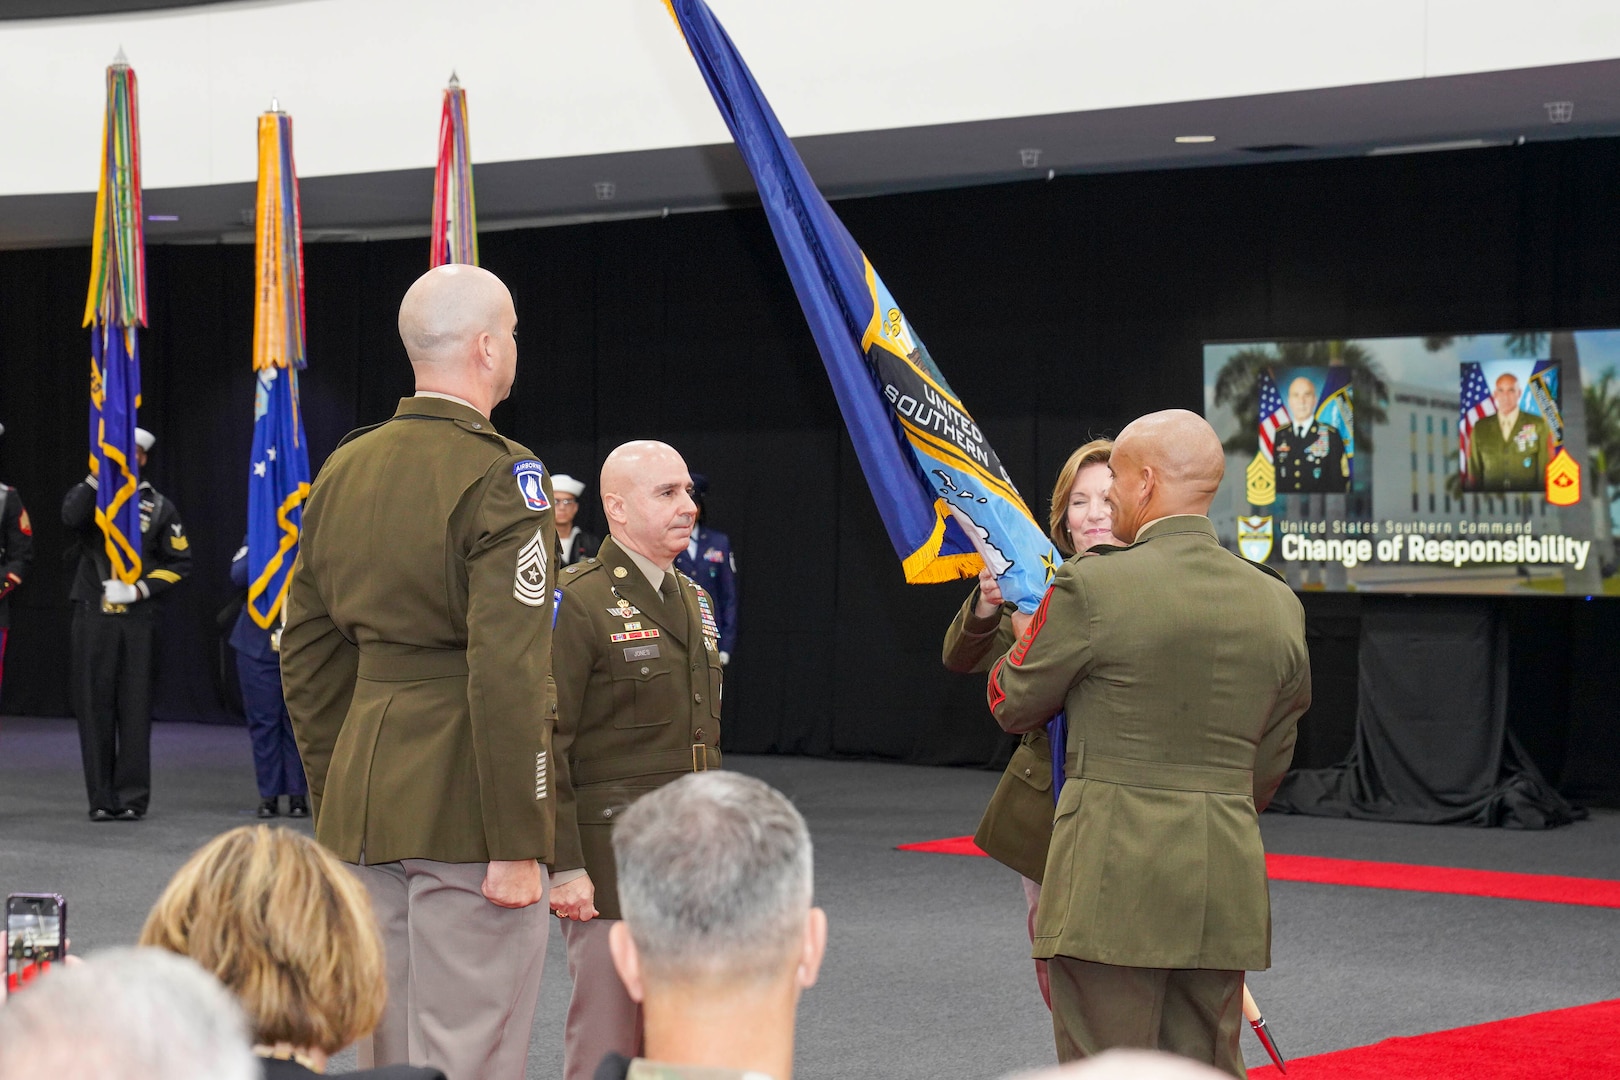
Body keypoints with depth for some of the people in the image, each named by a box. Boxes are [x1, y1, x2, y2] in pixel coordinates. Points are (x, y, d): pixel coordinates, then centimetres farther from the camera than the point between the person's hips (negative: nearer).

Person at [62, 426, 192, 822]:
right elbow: (71, 518, -17)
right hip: (92, 618, 0)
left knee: (134, 708, -1)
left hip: (137, 620, 0)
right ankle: (102, 799, 6)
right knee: (94, 706, 0)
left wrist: (138, 590, -8)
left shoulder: (159, 507, 9)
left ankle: (132, 797, 4)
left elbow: (179, 563, 5)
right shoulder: (89, 494, 8)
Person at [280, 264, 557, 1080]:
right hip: (466, 805, -7)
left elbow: (307, 653, 15)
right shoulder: (500, 476, -13)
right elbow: (507, 674, -19)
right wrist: (517, 843, -16)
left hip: (364, 797, 7)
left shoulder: (344, 469, 10)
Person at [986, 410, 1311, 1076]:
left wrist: (1025, 638, 25)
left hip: (1113, 880, -6)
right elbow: (1268, 763, 15)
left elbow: (1013, 706, 4)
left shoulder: (1092, 587, -11)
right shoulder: (1280, 604, 7)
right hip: (1226, 889, 6)